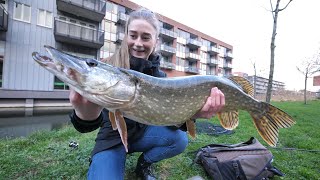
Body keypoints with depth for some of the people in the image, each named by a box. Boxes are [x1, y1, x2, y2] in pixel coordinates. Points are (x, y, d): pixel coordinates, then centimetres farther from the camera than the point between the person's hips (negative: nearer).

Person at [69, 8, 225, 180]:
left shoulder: (158, 75, -7)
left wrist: (193, 113, -38)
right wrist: (85, 112, -50)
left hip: (142, 132, 3)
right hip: (112, 138, -2)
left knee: (179, 139, -19)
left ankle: (143, 164, 9)